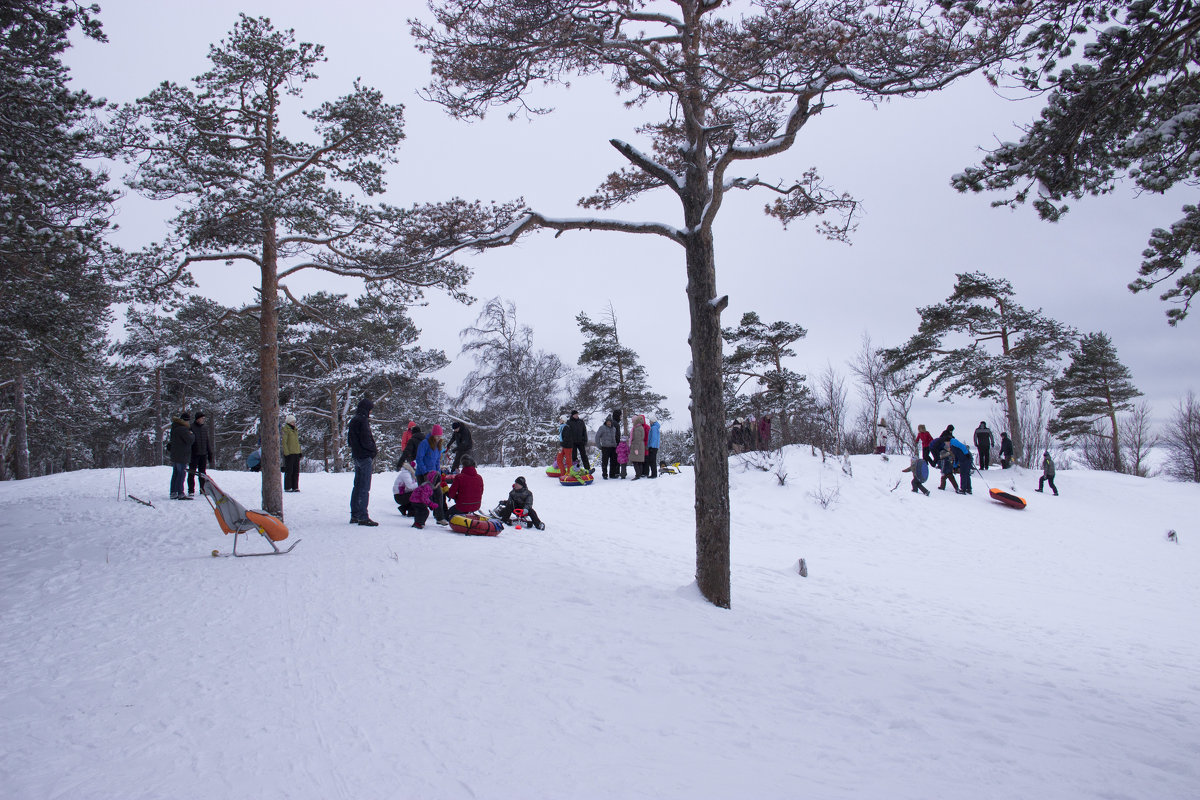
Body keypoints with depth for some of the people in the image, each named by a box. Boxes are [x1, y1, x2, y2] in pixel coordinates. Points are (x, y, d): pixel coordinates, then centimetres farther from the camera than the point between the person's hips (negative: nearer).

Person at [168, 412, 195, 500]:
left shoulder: (174, 427, 12)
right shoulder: (183, 429, -18)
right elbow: (190, 440, -17)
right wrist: (192, 435, -1)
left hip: (174, 455, 10)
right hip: (182, 456, -10)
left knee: (175, 474, 14)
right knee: (181, 474, -8)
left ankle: (173, 493, 18)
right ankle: (180, 494, -9)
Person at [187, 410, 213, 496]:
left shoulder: (205, 428, 10)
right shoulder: (191, 427, -6)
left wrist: (210, 453, 14)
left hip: (203, 454, 5)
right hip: (194, 454, -5)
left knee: (203, 473, 11)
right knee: (192, 473, -1)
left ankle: (203, 489, 19)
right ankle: (191, 491, 4)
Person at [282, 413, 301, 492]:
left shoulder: (295, 429, 16)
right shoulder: (285, 429, -7)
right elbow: (284, 442, -12)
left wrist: (299, 452, 15)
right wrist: (286, 452, -18)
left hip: (296, 453, 7)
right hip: (289, 453, -7)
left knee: (296, 471, 8)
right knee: (289, 471, -3)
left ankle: (295, 487, 13)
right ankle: (287, 488, 2)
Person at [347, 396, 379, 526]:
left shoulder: (353, 420, 14)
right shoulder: (362, 420, -16)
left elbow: (350, 439, 20)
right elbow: (366, 441, -20)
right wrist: (374, 450, -4)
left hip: (357, 456, 10)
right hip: (365, 457, -10)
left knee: (358, 486, 15)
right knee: (364, 488, -7)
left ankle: (354, 515, 20)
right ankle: (363, 517, -6)